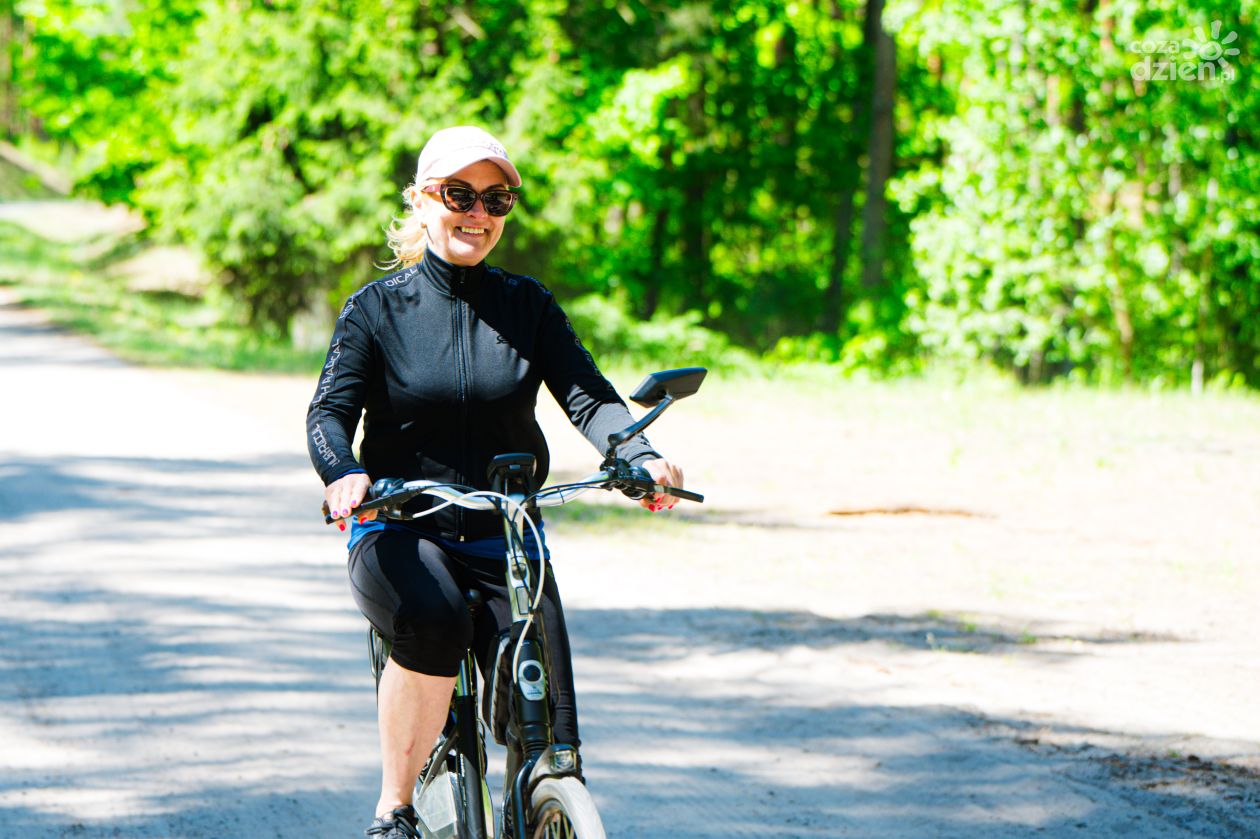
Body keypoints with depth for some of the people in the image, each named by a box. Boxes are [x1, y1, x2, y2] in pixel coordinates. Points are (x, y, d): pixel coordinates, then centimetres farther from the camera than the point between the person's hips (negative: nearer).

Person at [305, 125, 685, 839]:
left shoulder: (529, 306, 8)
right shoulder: (378, 307, 3)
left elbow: (588, 396, -5)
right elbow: (331, 409, -8)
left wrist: (642, 459, -26)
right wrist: (343, 473, -32)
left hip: (505, 540, 2)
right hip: (399, 533, -2)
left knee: (547, 731, -16)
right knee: (433, 621, -36)